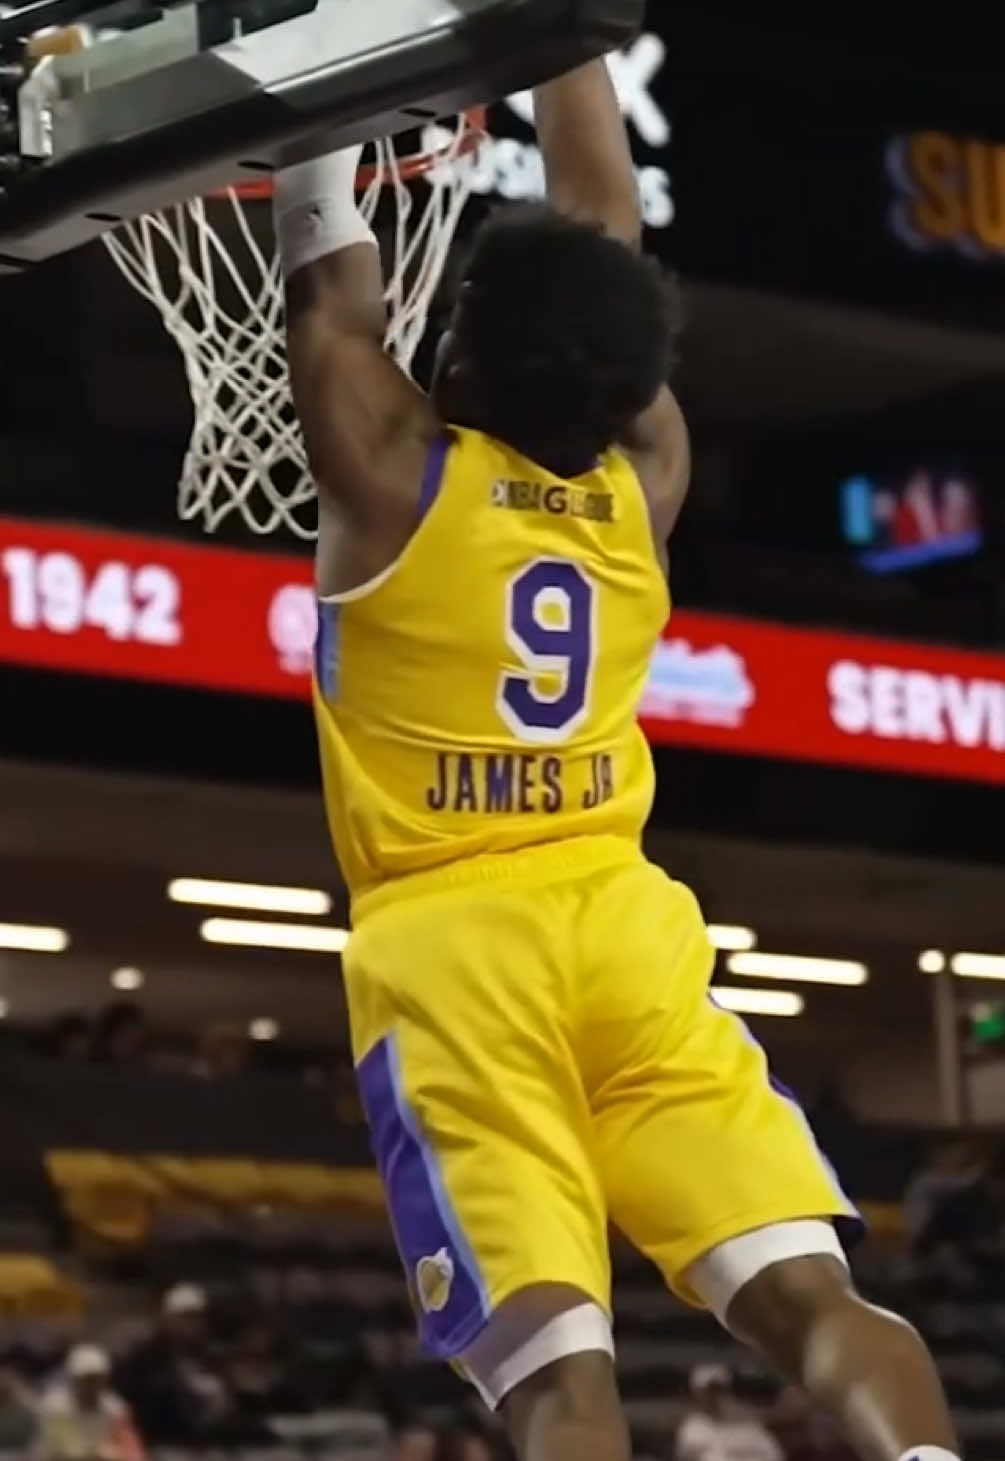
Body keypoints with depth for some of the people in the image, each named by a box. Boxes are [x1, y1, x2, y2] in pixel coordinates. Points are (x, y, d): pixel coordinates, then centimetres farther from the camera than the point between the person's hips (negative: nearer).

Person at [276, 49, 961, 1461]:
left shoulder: (395, 472, -1)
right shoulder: (644, 477, 9)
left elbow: (328, 275, 9)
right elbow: (602, 236, 20)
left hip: (454, 940, -3)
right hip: (623, 921, 3)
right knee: (812, 1292, -6)